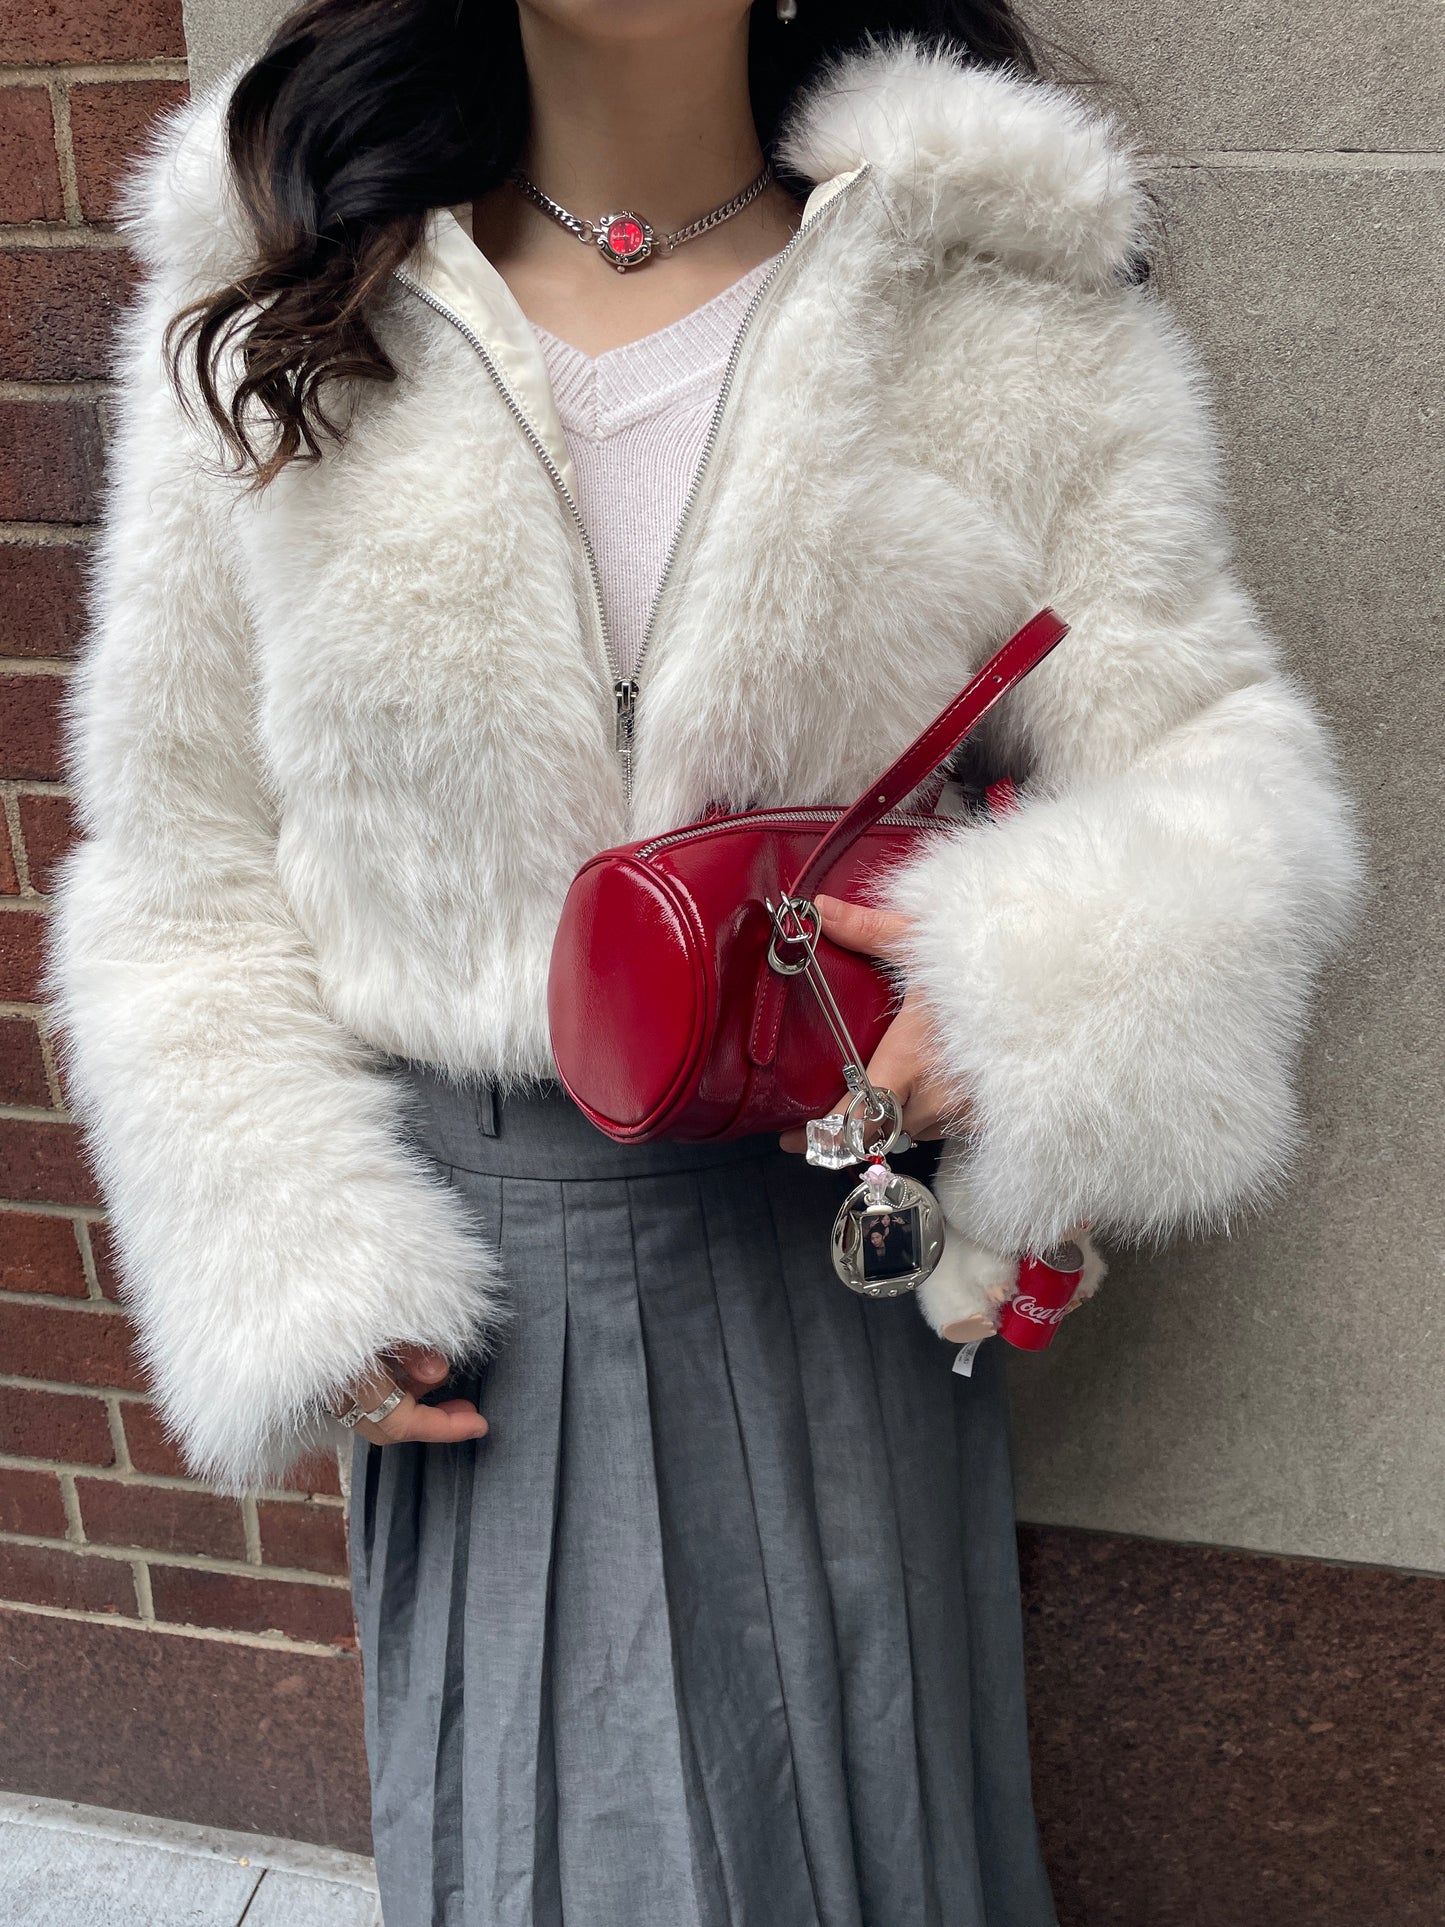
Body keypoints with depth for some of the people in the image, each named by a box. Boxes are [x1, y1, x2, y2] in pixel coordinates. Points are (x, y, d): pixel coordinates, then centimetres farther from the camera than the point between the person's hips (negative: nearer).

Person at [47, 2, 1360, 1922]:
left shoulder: (998, 301, -5)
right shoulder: (276, 315, -1)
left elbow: (1216, 759, -4)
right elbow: (188, 862, 3)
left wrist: (1055, 977, -26)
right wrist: (288, 1269, -4)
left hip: (835, 1224, 0)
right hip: (469, 1255, 1)